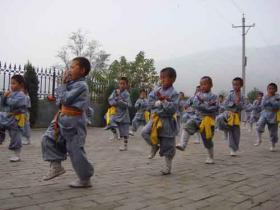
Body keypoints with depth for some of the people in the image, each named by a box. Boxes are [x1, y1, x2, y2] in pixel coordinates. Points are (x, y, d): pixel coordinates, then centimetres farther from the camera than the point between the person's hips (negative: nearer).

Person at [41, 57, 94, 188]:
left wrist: (63, 84, -9)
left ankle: (85, 179, 14)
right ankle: (56, 166, 18)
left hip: (73, 121, -9)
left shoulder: (81, 85, -16)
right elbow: (60, 101, 17)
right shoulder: (73, 83, 13)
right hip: (64, 119, 9)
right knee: (48, 138, 9)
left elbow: (65, 99, -21)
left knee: (76, 151, -1)